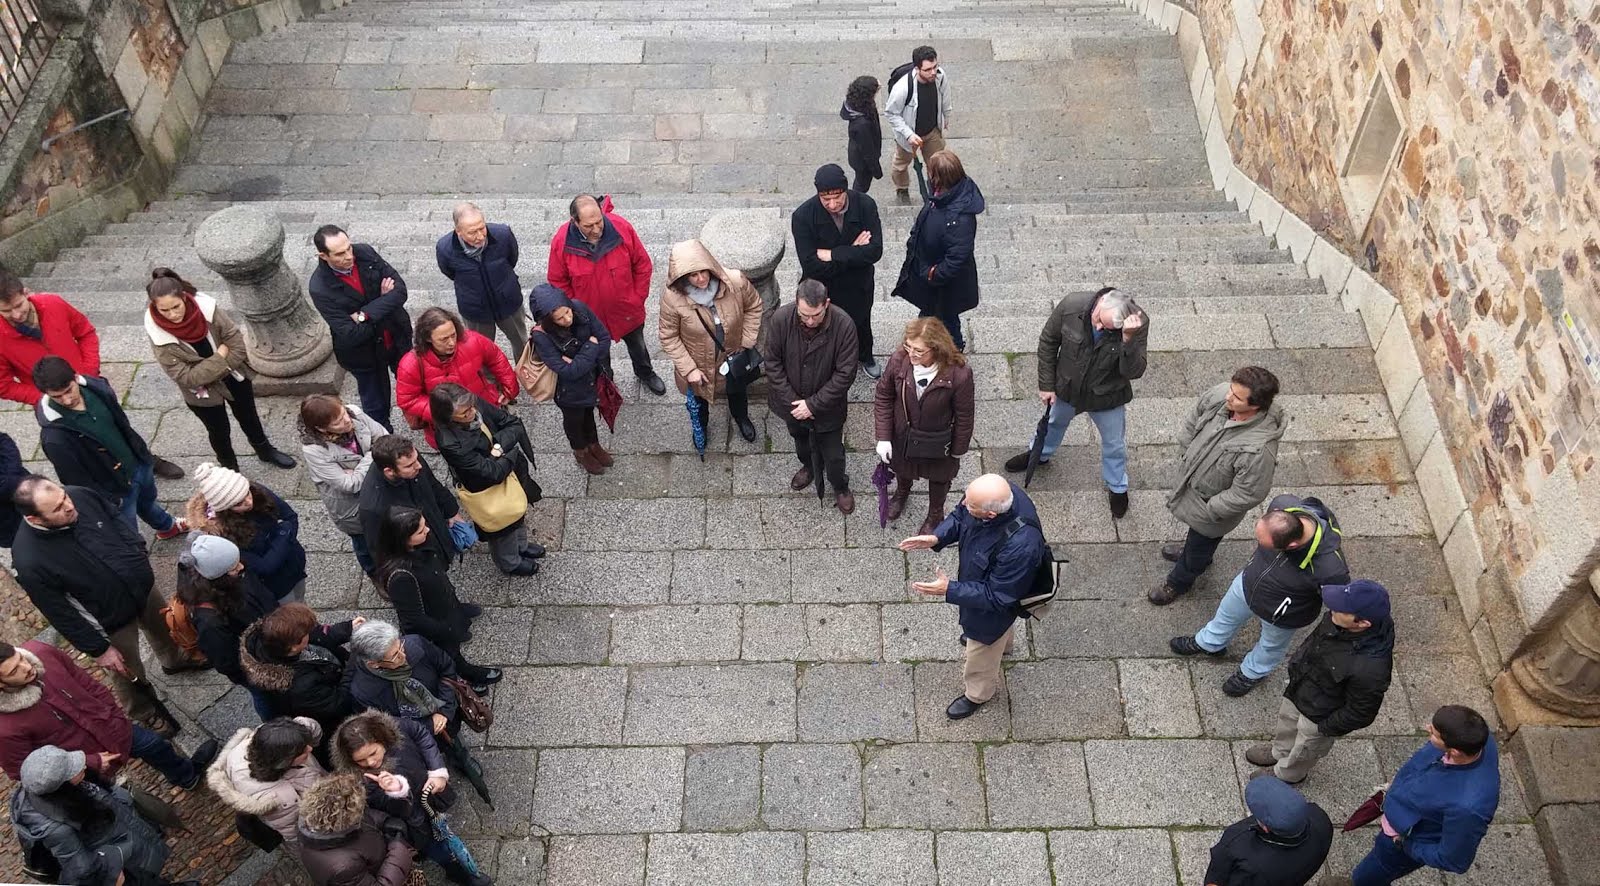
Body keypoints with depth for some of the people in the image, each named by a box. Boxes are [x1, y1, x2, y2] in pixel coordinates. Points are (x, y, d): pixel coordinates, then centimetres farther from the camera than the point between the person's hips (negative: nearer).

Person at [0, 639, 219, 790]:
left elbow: (88, 684, -7)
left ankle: (188, 775, 52)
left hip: (105, 727, 5)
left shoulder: (39, 652, -25)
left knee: (154, 744, 22)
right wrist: (90, 763, -20)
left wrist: (115, 717, -3)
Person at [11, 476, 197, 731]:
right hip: (111, 623, -5)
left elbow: (117, 522, -1)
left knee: (163, 627, 33)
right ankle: (145, 715, 51)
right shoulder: (29, 561, -37)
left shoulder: (80, 496, -24)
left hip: (143, 587, 5)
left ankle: (174, 660, 66)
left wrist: (141, 561, 5)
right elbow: (61, 614, -23)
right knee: (129, 675, 21)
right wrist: (98, 648, -15)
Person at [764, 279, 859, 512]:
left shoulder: (843, 325, -30)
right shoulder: (781, 319, -25)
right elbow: (773, 363, -13)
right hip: (792, 402, 2)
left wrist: (813, 404, -22)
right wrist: (792, 401, -17)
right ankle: (808, 466, 63)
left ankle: (840, 486, 47)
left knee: (833, 454, 16)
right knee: (800, 438, 31)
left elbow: (845, 373, -22)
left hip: (827, 405, -2)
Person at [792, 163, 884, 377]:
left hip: (858, 286, 2)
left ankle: (865, 357, 60)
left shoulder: (865, 205, -23)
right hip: (822, 289, -2)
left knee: (861, 324, 29)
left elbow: (875, 251, -28)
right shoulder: (803, 217, -29)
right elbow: (811, 266, -32)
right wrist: (853, 253, -28)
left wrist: (832, 254, -31)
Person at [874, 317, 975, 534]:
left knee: (939, 476, 27)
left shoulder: (958, 375, -35)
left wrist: (958, 451, -7)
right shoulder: (899, 360, -28)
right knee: (902, 467, 33)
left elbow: (964, 416, -19)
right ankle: (902, 491, 68)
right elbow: (883, 396, -11)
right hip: (903, 434, 2)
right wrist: (883, 437, -11)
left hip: (938, 441, -2)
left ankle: (935, 514, 58)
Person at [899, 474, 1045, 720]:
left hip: (992, 607, -6)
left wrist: (949, 590, -32)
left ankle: (978, 694, 54)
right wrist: (936, 538, -23)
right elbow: (959, 517, -7)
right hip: (976, 578, 7)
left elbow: (995, 597, -32)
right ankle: (1001, 643, 73)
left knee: (979, 655, 23)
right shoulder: (998, 494, -28)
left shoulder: (1020, 546, -47)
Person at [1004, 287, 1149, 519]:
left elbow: (1134, 372, -35)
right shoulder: (1071, 306, -30)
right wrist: (1046, 385, -7)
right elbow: (1048, 342, -13)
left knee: (1114, 444, 20)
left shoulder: (1138, 324, -33)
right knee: (1054, 423, 30)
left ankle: (1117, 488, 48)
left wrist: (1129, 339, -51)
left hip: (1107, 398, -1)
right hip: (1067, 389, 2)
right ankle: (1040, 454, 62)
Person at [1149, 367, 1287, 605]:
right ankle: (1191, 548, 69)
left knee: (1201, 543, 26)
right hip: (1191, 477, 6)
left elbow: (1247, 495, -31)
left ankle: (1179, 582, 54)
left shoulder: (1259, 449, -44)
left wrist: (1210, 510, -20)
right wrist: (1187, 449, 2)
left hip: (1213, 505, -6)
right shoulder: (1220, 394, -26)